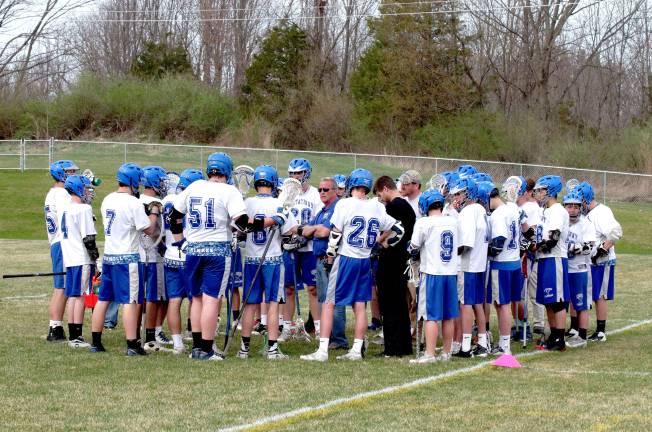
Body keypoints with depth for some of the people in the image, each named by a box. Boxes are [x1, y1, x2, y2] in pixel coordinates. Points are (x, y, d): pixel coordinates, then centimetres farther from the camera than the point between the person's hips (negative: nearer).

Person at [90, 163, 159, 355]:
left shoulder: (108, 200, 7)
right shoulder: (133, 203, -15)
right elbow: (149, 229, -10)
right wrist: (154, 212, 6)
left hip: (108, 256, 7)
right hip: (127, 258, -7)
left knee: (103, 299, 11)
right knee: (129, 301, -4)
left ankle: (96, 342, 15)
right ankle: (132, 345, -5)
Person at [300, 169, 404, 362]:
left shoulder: (344, 205, -11)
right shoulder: (377, 208, 3)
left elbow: (335, 234, -9)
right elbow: (398, 230, 10)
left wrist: (330, 257, 2)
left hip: (345, 259, -5)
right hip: (365, 260, 5)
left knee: (329, 304, 0)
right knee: (359, 305, 11)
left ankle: (322, 351, -3)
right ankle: (357, 350, 14)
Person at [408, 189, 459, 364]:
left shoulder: (424, 223, -11)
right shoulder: (453, 221, 4)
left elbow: (413, 248, -4)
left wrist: (417, 257, 18)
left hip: (432, 273, -5)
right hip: (451, 272, 5)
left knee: (431, 316, -3)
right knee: (448, 316, 11)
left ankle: (429, 354, -5)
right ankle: (447, 352, 18)